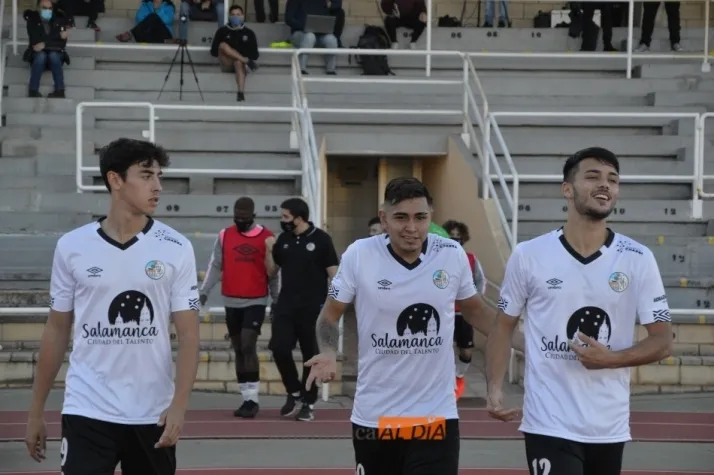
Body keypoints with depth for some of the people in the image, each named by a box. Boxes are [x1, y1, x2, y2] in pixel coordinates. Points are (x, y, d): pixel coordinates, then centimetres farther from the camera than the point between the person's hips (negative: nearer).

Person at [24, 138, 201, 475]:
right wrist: (36, 410, 8)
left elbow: (188, 334, -2)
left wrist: (179, 405, -15)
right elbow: (57, 330, 8)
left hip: (152, 414, 1)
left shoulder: (176, 249, -1)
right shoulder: (72, 247, 0)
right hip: (86, 411, -1)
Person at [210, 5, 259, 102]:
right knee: (223, 45, -25)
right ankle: (247, 61, -33)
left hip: (242, 63, -1)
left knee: (239, 63, -38)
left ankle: (241, 93, -55)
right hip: (227, 65, 1)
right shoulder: (222, 31, 5)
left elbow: (254, 54, 6)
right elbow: (213, 51, 3)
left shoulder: (248, 33, 6)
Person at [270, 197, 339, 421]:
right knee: (279, 348, -6)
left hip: (313, 307, -4)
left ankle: (308, 403, 14)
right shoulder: (283, 240, 7)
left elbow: (333, 273, -6)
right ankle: (294, 392, 15)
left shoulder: (321, 239, -7)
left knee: (311, 355, 4)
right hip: (286, 304, 4)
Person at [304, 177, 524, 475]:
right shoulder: (359, 255, -9)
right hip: (373, 415, 0)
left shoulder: (453, 255, -4)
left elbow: (474, 310, 14)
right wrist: (328, 354, -18)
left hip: (436, 416, 0)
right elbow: (330, 314, 2)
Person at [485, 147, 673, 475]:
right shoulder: (529, 255, -3)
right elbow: (503, 327, 7)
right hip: (549, 424, -2)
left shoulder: (638, 260, -1)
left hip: (609, 428, 3)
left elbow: (663, 342, 1)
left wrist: (611, 358, -17)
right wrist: (494, 390, -8)